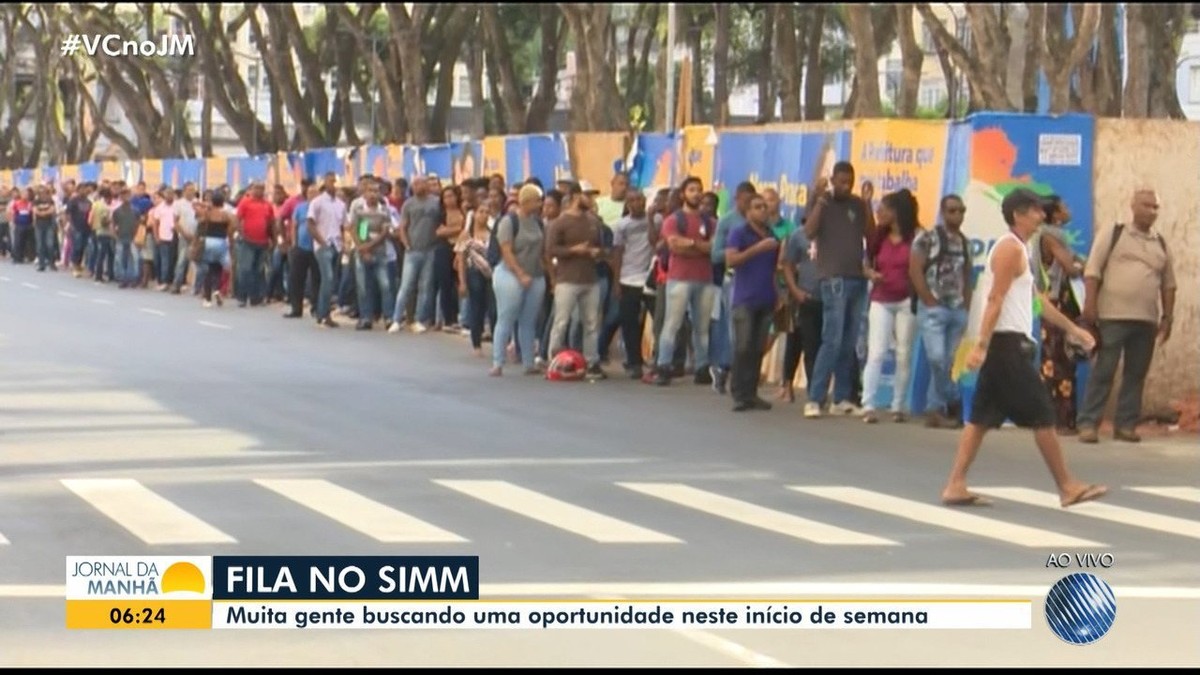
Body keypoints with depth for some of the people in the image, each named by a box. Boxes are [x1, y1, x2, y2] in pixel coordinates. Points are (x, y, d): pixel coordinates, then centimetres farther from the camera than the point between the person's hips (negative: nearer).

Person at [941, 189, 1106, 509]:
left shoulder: (1016, 249, 21)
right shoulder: (1010, 249, -11)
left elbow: (1036, 299, 28)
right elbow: (995, 300, -19)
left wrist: (1072, 329, 30)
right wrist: (982, 346, -25)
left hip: (1005, 345, 10)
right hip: (1009, 342, -10)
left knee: (982, 417, 6)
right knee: (1042, 416, -4)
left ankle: (956, 486, 2)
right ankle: (1068, 487, 2)